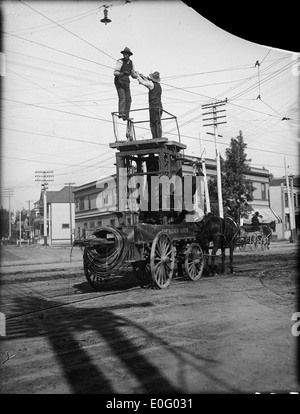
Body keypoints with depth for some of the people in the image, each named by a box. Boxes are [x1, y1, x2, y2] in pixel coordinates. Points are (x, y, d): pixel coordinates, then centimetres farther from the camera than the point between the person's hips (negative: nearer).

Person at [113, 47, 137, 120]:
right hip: (119, 82, -6)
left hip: (126, 83, 6)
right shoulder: (120, 61, -9)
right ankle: (121, 113, -30)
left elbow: (133, 75, 19)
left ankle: (126, 116, 3)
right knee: (122, 97, -22)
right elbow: (115, 73, -18)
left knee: (128, 99, 0)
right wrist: (123, 73, -34)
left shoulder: (131, 63, 12)